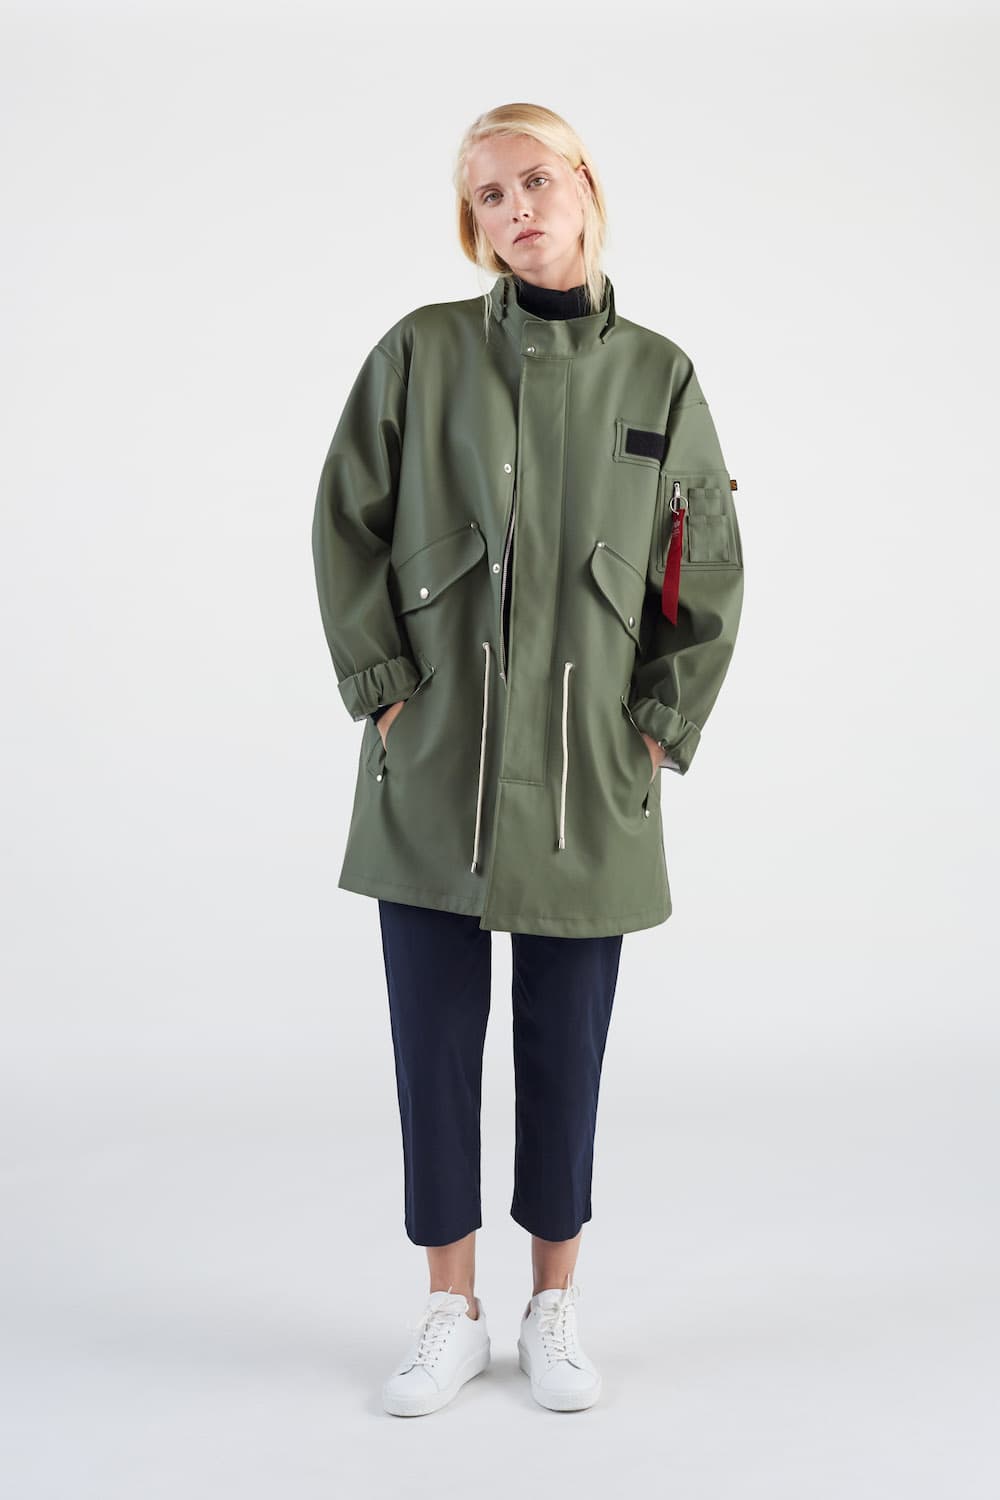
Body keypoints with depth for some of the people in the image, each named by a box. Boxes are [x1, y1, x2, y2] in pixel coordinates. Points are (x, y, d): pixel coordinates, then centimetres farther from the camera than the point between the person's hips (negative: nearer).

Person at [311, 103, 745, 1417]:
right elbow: (345, 527, 2)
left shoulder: (659, 377, 3)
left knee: (568, 1048, 9)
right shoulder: (421, 352, -1)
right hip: (434, 766, 0)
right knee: (435, 1041, 6)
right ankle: (452, 1314, 24)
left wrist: (661, 724, 0)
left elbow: (708, 571, 7)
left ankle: (555, 1310, 28)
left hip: (588, 775, 1)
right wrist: (380, 689, -5)